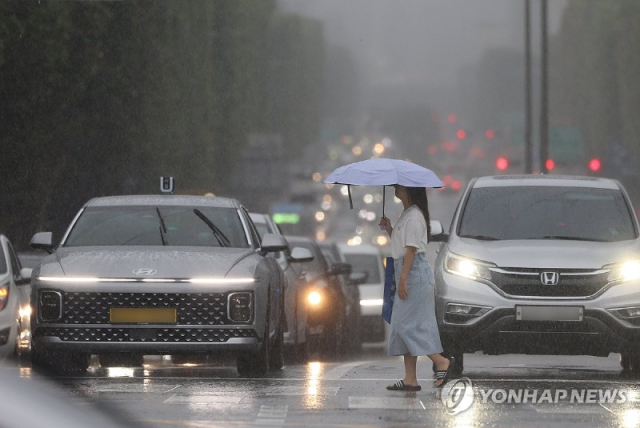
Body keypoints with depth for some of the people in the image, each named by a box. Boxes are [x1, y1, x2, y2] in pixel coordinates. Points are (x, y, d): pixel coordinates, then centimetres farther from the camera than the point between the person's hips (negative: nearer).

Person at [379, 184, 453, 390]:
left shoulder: (413, 216, -14)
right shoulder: (406, 215, 17)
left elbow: (411, 249, -18)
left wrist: (403, 279, -21)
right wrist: (389, 229, 9)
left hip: (414, 273, -10)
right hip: (404, 271, 10)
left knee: (408, 324, -11)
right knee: (404, 326, 7)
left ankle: (441, 362, -7)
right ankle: (410, 379, 6)